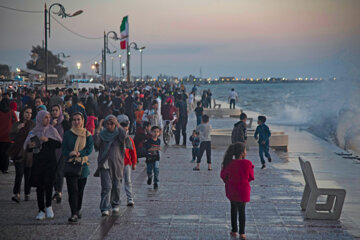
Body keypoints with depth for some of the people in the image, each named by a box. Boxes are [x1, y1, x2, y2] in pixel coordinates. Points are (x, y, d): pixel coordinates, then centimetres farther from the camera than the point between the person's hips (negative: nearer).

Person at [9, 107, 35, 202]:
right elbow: (11, 137, -2)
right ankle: (17, 194, -16)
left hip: (29, 153, 1)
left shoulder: (33, 125, 6)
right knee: (19, 173, -13)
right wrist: (18, 129, -15)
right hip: (18, 152, -1)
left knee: (28, 175, 2)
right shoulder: (17, 124, 7)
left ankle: (27, 194, 13)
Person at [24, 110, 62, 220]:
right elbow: (26, 148, 9)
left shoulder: (52, 130, 3)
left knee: (48, 184, -14)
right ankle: (41, 210, 10)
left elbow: (60, 144, -3)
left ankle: (48, 206, 4)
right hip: (37, 162, 2)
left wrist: (48, 140, -14)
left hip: (50, 162, -2)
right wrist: (30, 146, -13)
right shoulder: (33, 132, 6)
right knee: (39, 186, 3)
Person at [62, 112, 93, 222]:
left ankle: (78, 210, 26)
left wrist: (79, 153, -20)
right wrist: (70, 155, -19)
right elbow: (64, 149, 1)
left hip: (83, 165, 1)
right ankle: (74, 213, -15)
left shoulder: (87, 134, 6)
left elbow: (89, 149, -4)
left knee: (80, 189, 9)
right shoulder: (68, 134, 6)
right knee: (72, 189, -11)